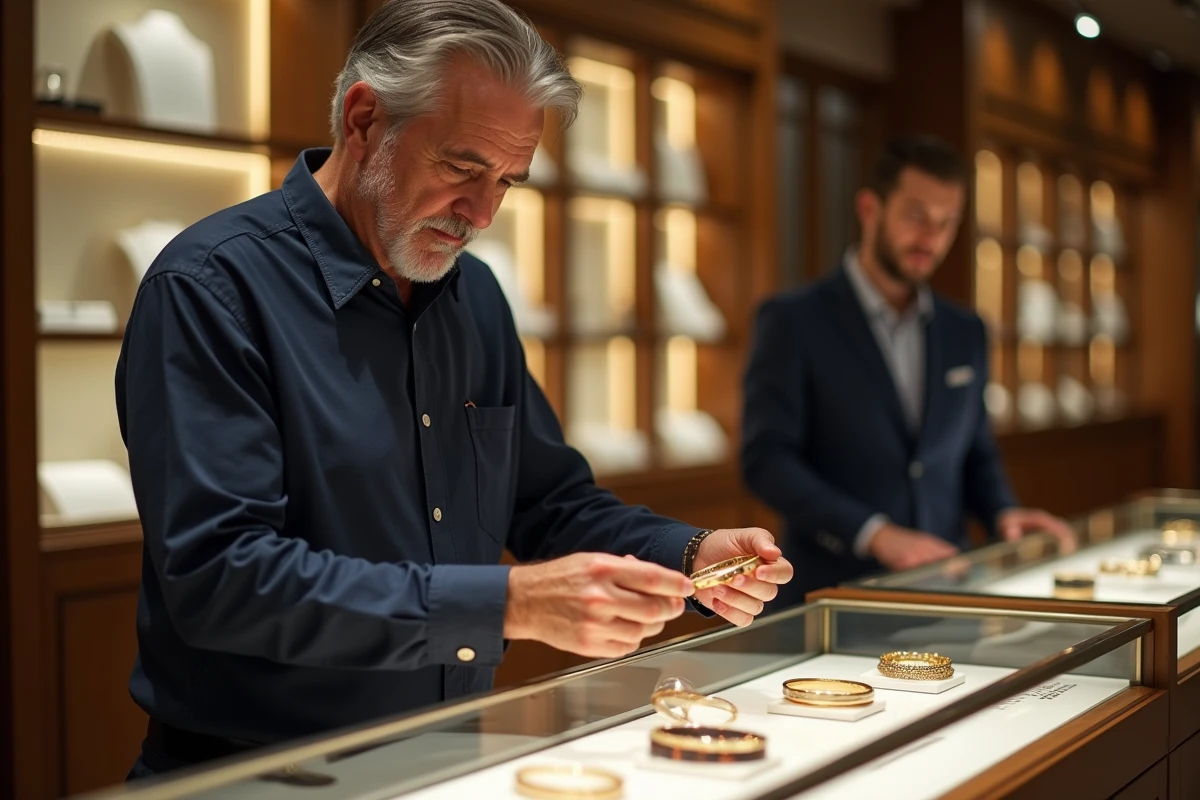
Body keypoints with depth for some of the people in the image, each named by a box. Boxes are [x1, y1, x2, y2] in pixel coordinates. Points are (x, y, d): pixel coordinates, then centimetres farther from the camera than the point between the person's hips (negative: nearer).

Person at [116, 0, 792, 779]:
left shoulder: (476, 295, 10)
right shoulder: (211, 285, -12)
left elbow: (552, 498, 18)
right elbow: (219, 575, -21)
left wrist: (689, 556, 0)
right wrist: (507, 603, -25)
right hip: (257, 769, -5)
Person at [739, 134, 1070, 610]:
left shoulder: (966, 334, 15)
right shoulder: (793, 321, -1)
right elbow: (766, 459, -8)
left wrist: (1002, 513, 2)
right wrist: (875, 534, -17)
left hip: (943, 590, 5)